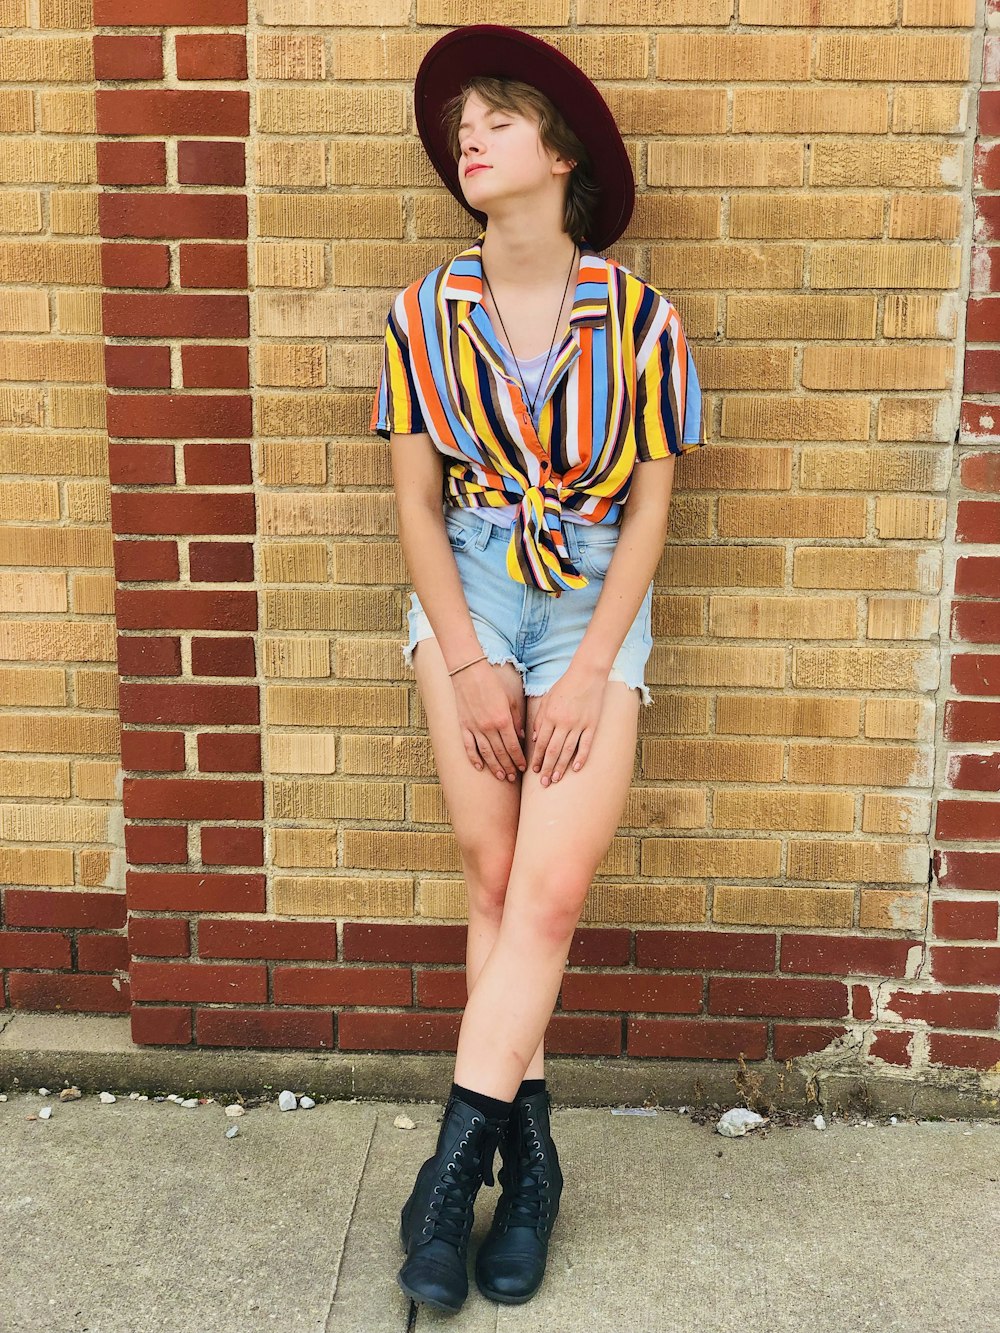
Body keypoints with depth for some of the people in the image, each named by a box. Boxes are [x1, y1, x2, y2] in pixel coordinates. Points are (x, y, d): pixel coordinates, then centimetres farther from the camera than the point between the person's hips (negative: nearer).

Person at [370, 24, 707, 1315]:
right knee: (494, 874, -4)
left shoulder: (640, 319, -3)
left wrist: (588, 671, -10)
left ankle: (454, 1161, 0)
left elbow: (649, 509, -2)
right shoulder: (423, 314, 2)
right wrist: (468, 664, -7)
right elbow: (416, 500, 1)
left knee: (550, 886, -12)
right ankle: (528, 1156, 11)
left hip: (594, 599, -1)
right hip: (468, 592, 1)